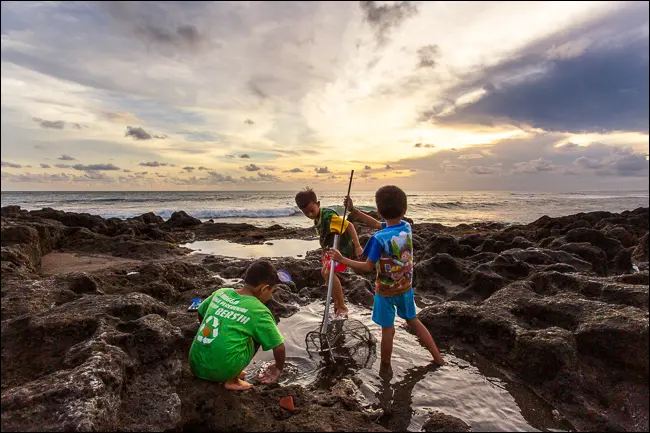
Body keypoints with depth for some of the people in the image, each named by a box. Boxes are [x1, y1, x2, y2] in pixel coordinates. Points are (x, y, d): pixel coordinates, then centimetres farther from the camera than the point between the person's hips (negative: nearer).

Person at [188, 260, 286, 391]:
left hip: (196, 365, 6)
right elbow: (279, 348, -1)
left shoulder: (221, 292, 6)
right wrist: (278, 368, 19)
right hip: (221, 371, -6)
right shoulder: (259, 312, -9)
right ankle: (232, 380, 6)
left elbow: (201, 313, 24)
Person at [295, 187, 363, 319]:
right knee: (324, 272, 19)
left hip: (343, 248, -11)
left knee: (329, 273, -20)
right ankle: (337, 302, 34)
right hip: (333, 249, 11)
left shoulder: (328, 216, -27)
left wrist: (357, 246, -32)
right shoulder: (317, 219, 3)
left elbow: (349, 225, -29)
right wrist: (324, 253, 23)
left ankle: (342, 308, -7)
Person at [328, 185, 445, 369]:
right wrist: (353, 211, -2)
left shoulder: (379, 239, -28)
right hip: (406, 287, 5)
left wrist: (341, 259, -15)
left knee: (388, 330, 11)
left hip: (386, 291, -5)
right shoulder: (406, 227, -10)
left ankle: (385, 368, 31)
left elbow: (367, 267, -21)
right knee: (414, 321, 25)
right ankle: (438, 358, 36)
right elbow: (377, 224, 1)